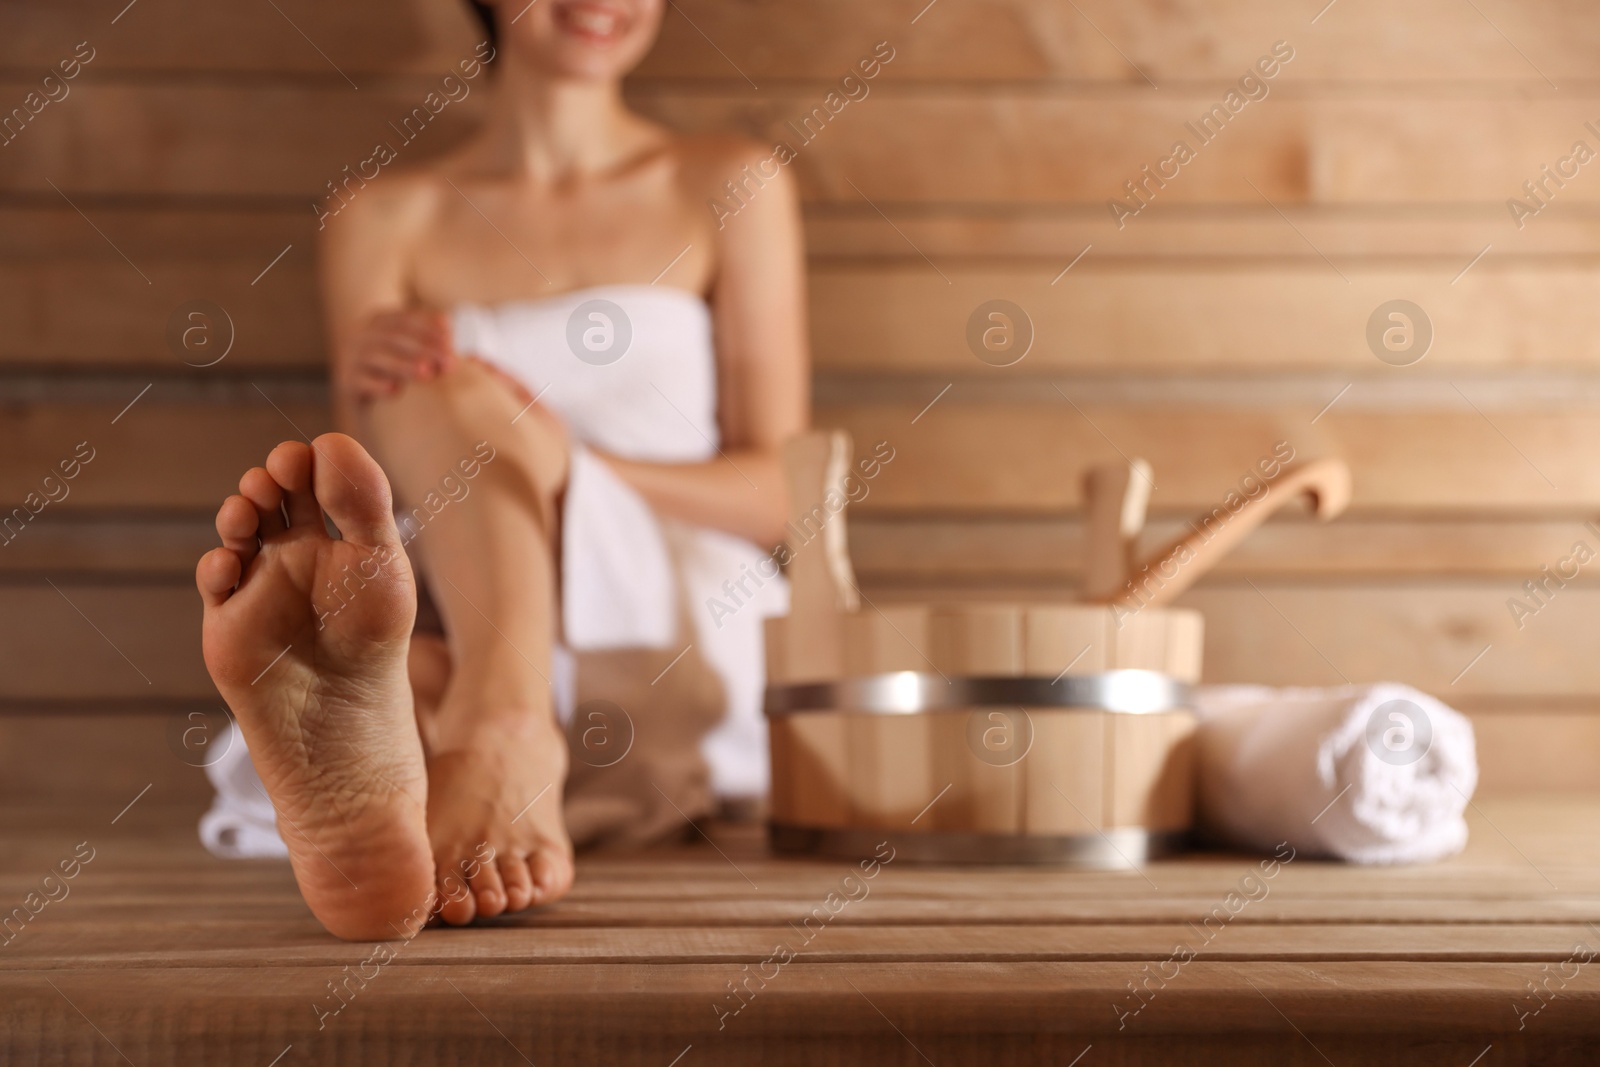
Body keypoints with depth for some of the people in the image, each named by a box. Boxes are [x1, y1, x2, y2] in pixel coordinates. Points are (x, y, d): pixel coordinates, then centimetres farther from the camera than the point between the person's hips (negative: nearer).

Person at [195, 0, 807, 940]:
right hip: (462, 645, 2)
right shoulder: (388, 219, 15)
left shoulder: (731, 188, 13)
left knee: (466, 401, -30)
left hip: (683, 651, -1)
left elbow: (777, 494, 6)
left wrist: (565, 459, -11)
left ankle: (493, 743, -57)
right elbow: (382, 510, 11)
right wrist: (368, 411, -13)